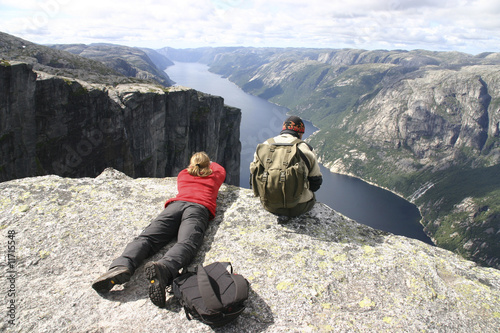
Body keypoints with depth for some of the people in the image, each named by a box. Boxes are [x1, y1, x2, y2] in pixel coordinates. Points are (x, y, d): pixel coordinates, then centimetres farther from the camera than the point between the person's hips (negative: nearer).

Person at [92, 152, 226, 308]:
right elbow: (221, 169, 59)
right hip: (199, 207, -2)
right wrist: (211, 163, 78)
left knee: (146, 237, -17)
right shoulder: (214, 176, 34)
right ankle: (164, 268, -60)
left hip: (176, 203, 2)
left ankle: (122, 266, -47)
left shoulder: (182, 174, 36)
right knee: (186, 243, -28)